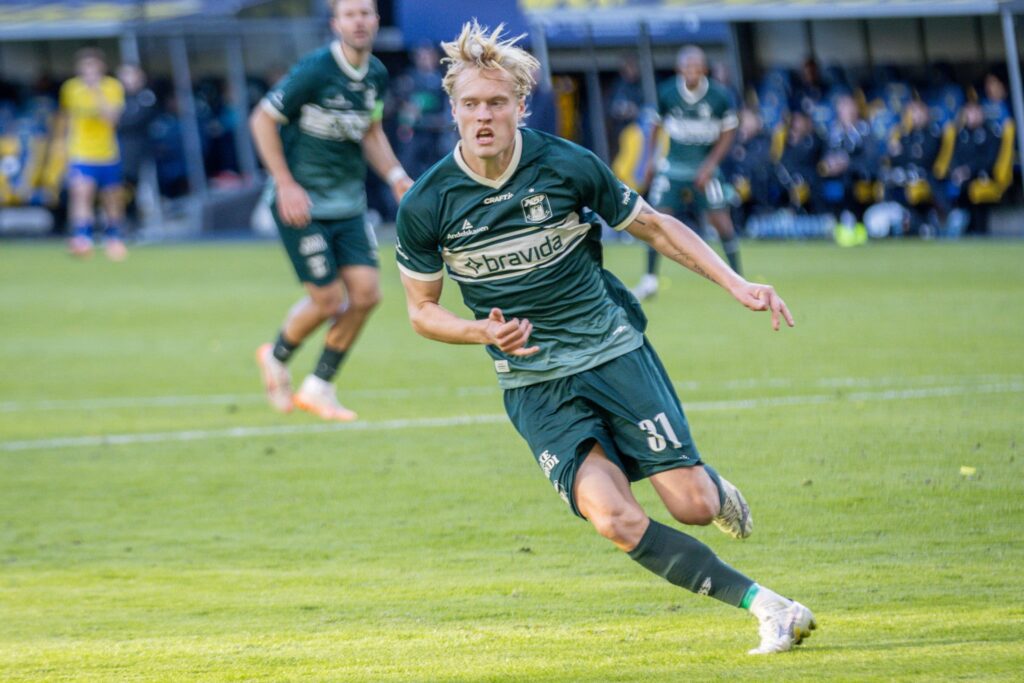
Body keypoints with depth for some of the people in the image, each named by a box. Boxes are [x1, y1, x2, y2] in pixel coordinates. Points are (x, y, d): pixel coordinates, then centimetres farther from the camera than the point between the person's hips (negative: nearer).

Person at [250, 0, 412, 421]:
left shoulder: (377, 76, 4)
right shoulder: (314, 71, -17)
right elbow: (262, 120, -12)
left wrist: (395, 175, 4)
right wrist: (285, 184, -16)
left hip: (348, 205, 7)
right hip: (303, 205, -7)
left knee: (365, 294, -3)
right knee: (327, 300, -7)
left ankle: (318, 388, 13)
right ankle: (276, 358, 25)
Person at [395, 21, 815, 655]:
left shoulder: (568, 165, -10)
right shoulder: (426, 205, -9)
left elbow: (653, 224, 5)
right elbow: (423, 310, 4)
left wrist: (735, 283, -4)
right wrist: (484, 331, -16)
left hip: (614, 352, 0)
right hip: (534, 383, 0)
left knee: (691, 505, -9)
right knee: (615, 519, -21)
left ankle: (716, 489, 31)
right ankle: (767, 607, -14)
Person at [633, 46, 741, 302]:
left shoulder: (720, 96, -12)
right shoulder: (667, 94, -8)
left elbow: (728, 133, -3)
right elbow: (657, 127, 8)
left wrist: (710, 166, -11)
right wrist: (651, 161, 11)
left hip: (705, 167, -1)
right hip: (673, 165, 1)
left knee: (720, 218, -7)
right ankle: (650, 280, 7)